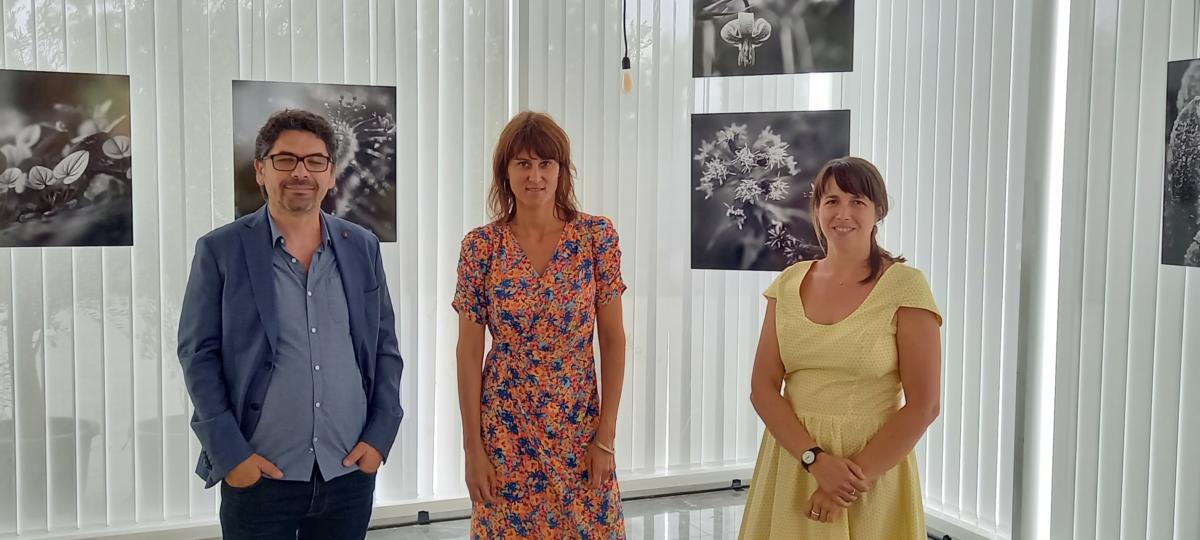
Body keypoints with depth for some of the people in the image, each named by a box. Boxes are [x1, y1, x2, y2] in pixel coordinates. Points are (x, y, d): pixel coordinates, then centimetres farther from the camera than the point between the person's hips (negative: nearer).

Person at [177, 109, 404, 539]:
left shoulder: (362, 247, 6)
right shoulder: (221, 250, -2)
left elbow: (385, 348, 8)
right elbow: (198, 354, -3)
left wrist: (380, 435, -1)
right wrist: (229, 452, -10)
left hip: (350, 469, 3)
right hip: (258, 474, -2)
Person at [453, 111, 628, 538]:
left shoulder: (597, 235, -4)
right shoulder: (481, 245, -4)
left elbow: (613, 339, -2)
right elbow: (468, 351, -2)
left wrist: (606, 435, -5)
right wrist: (472, 446, -4)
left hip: (579, 428, 0)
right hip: (506, 429, 0)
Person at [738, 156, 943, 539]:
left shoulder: (905, 286, -9)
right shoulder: (789, 283, 1)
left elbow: (923, 406, -11)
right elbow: (762, 389, -2)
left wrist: (855, 476, -15)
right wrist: (816, 459, -15)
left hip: (875, 468, -3)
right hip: (792, 461, 3)